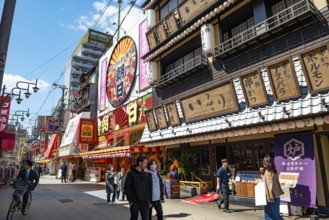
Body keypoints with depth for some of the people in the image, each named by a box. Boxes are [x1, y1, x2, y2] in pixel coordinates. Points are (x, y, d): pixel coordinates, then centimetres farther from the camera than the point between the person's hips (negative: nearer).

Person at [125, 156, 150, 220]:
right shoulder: (131, 173, -7)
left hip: (145, 202, 4)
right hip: (135, 202, -4)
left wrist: (148, 200, 8)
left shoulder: (145, 174, 9)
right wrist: (130, 200, -12)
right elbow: (127, 187, -9)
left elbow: (148, 188, 13)